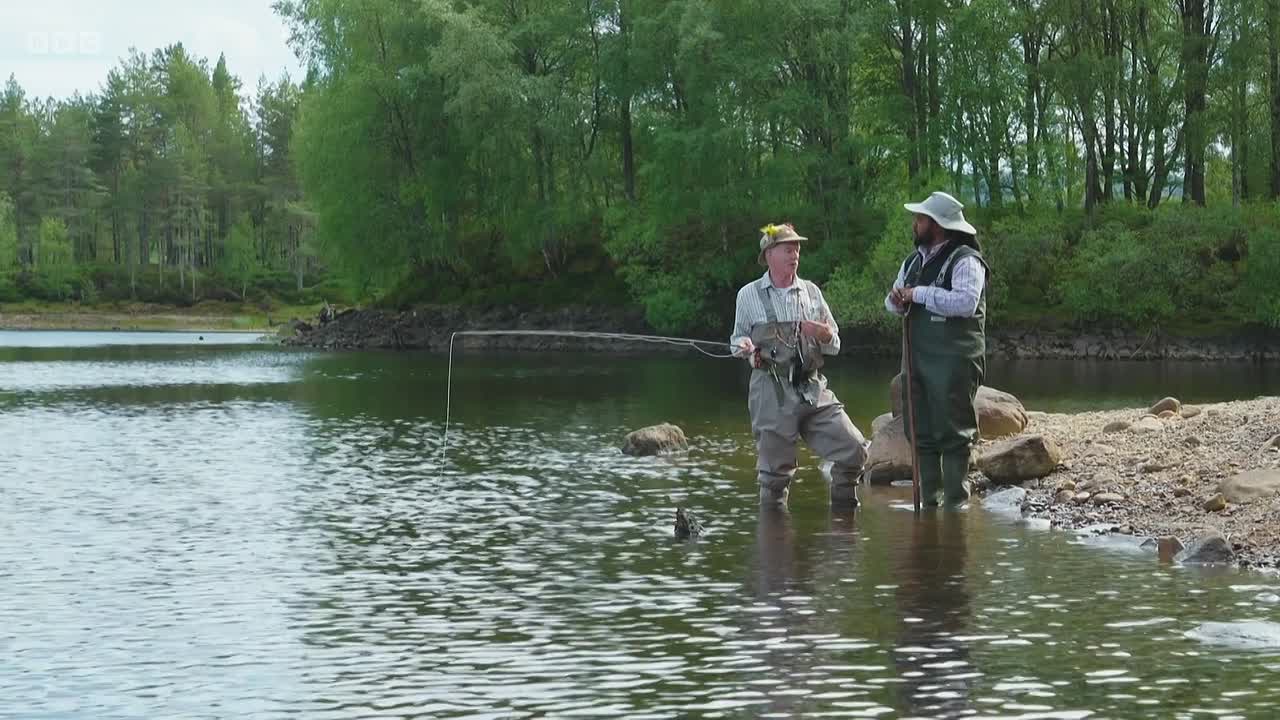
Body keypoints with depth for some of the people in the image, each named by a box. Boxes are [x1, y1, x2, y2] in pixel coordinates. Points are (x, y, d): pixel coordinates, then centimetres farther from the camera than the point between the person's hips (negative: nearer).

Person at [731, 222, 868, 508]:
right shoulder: (749, 295, 4)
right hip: (771, 392, -3)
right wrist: (745, 347, -10)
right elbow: (737, 338, 14)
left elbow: (834, 345, 18)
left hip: (812, 389, 3)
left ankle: (842, 514, 14)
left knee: (854, 449, -5)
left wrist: (825, 335, -6)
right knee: (774, 470, -1)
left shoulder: (811, 292, 13)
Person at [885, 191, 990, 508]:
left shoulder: (964, 260, -8)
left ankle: (955, 504, -1)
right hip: (917, 360, 8)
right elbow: (895, 302, 25)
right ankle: (929, 502, 17)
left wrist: (919, 294, -17)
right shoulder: (913, 262, 18)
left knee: (953, 434, -5)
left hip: (953, 361, -8)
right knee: (921, 434, 10)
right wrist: (897, 301, 0)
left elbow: (966, 302, -23)